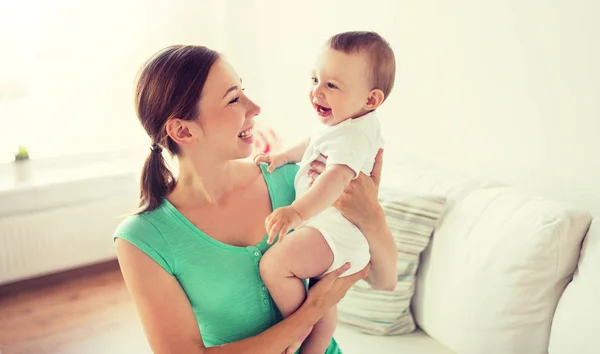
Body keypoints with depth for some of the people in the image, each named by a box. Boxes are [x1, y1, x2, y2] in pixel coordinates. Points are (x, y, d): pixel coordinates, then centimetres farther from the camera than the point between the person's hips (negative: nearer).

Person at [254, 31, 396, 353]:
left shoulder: (352, 136, -25)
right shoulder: (344, 125, 9)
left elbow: (337, 176, -41)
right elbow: (313, 146, 27)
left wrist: (298, 212, -51)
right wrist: (283, 155, 15)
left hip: (336, 230, -11)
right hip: (333, 230, 11)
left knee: (274, 264, -20)